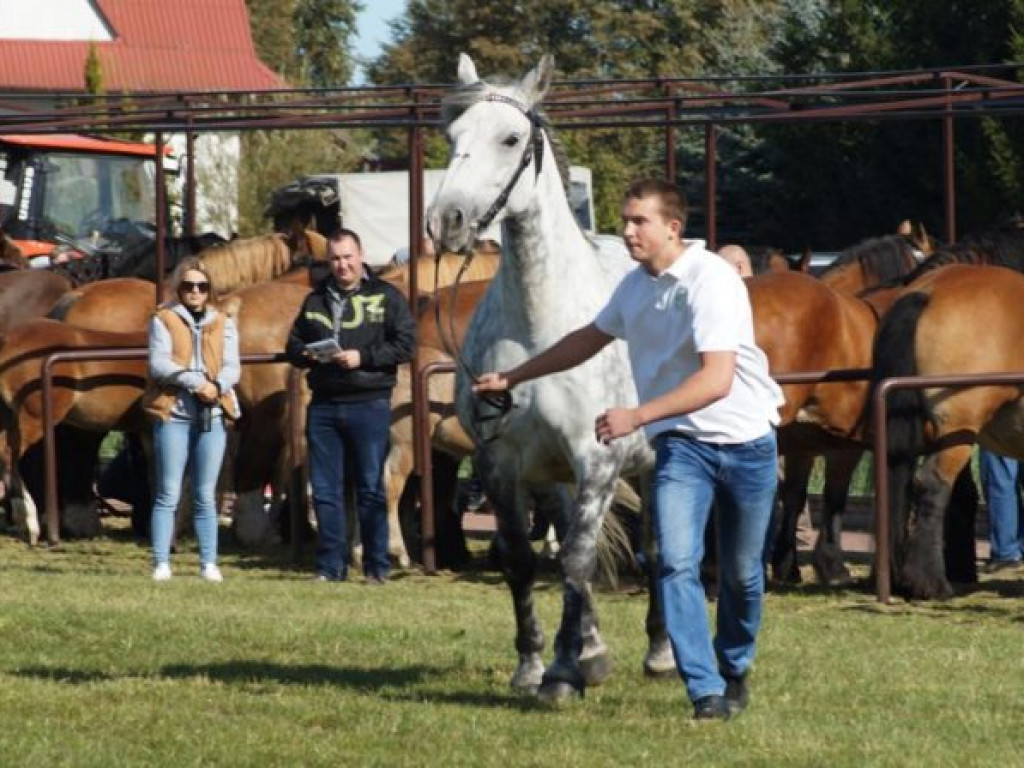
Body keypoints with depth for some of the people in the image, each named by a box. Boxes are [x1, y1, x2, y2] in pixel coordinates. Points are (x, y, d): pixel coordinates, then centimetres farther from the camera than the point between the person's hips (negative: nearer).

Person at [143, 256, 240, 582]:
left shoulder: (223, 323, 14)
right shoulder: (163, 320, 5)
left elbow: (232, 367, 4)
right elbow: (158, 363, -8)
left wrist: (217, 385, -18)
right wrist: (194, 381, -20)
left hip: (212, 414, 3)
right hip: (174, 412, -3)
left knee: (205, 496, 5)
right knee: (168, 494, -4)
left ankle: (209, 564, 8)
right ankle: (161, 563, -3)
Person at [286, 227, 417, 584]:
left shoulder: (386, 297, 1)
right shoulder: (315, 300, 15)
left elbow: (405, 345, -6)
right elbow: (293, 345, 19)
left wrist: (363, 357, -16)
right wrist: (305, 354, -5)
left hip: (369, 404, -4)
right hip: (323, 405, 4)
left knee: (370, 489, -1)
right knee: (325, 491, 4)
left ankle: (377, 568, 4)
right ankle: (330, 566, 10)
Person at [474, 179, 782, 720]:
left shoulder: (711, 281, -21)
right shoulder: (636, 285, 2)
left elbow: (716, 380, -31)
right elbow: (590, 339, 22)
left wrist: (637, 417, -38)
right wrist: (513, 378, 22)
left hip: (746, 445, -4)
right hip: (681, 444, 4)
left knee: (741, 574, 10)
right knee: (676, 563, -15)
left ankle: (734, 671, 35)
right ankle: (707, 692, -16)